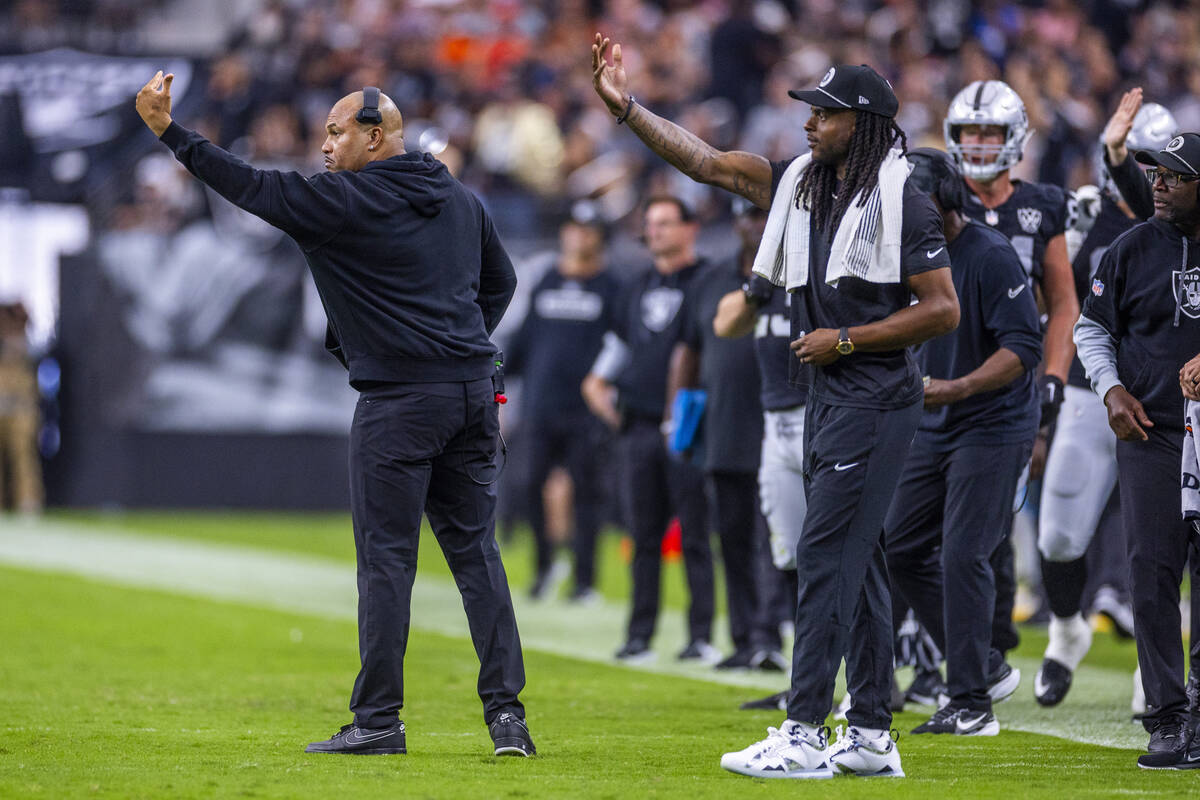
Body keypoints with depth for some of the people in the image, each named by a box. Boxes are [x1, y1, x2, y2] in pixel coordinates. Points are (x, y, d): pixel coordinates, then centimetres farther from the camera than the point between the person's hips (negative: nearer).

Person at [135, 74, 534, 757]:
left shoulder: (344, 200, -7)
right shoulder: (463, 201, 15)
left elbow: (251, 186, -6)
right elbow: (500, 282, 24)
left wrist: (169, 130, -1)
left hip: (399, 403, -7)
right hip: (474, 392, 7)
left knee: (386, 558, -2)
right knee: (476, 551, 8)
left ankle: (378, 719, -1)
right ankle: (507, 712, 2)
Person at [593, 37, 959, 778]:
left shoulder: (903, 204, -13)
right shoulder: (802, 184, 10)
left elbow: (942, 309, -14)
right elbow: (707, 161, 11)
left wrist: (845, 340, -15)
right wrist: (627, 107, 4)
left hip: (875, 400, -9)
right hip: (829, 395, 9)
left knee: (827, 557, -11)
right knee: (855, 562, 11)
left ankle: (805, 736, -10)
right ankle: (871, 737, 16)